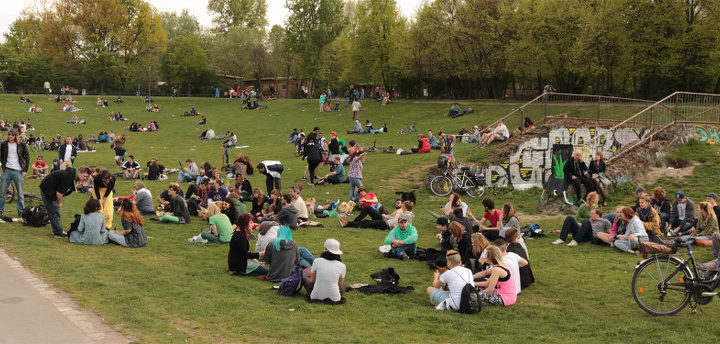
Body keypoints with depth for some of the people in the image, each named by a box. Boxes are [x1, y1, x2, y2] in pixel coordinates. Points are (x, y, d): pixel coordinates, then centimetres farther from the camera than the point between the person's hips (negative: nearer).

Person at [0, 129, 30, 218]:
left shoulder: (21, 145, 0)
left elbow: (27, 157, 6)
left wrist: (25, 170, 0)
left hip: (18, 171, -2)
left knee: (20, 193, 1)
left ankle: (21, 212, 11)